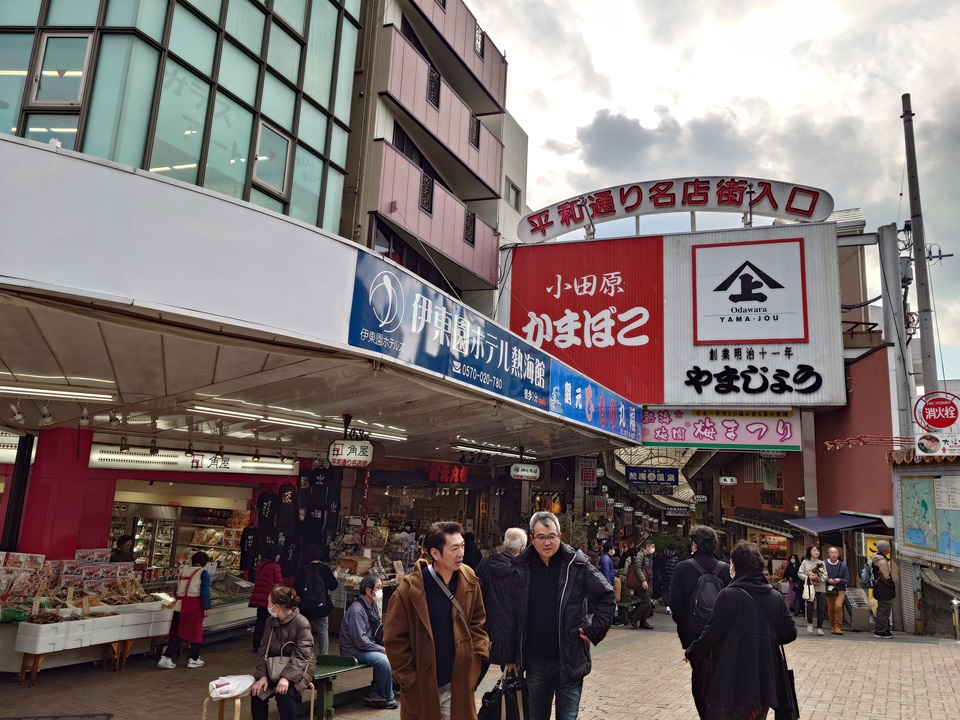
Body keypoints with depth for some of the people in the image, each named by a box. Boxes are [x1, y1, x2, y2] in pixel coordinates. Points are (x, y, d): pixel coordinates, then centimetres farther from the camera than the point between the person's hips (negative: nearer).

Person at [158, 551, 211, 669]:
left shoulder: (183, 570, 10)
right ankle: (194, 660, 17)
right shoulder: (203, 573, -7)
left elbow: (177, 589, 17)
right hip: (195, 606, -5)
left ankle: (166, 658, 4)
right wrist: (206, 608, -8)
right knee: (196, 632, 9)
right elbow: (205, 592, -12)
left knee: (177, 633, 13)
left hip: (180, 605, 5)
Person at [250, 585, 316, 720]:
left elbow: (301, 655, -21)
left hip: (298, 669, -5)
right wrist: (263, 675, -11)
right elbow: (264, 650, 2)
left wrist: (287, 677, -32)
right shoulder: (271, 622, 4)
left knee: (284, 694, -31)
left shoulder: (301, 623, -17)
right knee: (256, 692, -20)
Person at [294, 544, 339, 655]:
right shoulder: (324, 569, -9)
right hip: (322, 607, 0)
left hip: (305, 608, 0)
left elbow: (296, 588, -7)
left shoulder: (302, 569, -9)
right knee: (323, 631, 10)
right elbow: (333, 586, -4)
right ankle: (324, 655, 10)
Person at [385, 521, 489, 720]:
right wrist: (409, 680, -10)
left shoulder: (469, 581, -4)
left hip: (458, 684, 3)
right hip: (421, 687, -3)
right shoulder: (410, 589, -16)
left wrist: (477, 653, -4)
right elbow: (395, 639, -10)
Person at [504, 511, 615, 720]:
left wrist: (594, 630, -8)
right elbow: (512, 616, 3)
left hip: (569, 660, -2)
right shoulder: (521, 567, -4)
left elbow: (607, 597, 0)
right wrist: (510, 656, 6)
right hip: (535, 661, 2)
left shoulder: (577, 565, -10)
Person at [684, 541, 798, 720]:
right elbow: (789, 633, 6)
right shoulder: (775, 597, 2)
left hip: (732, 681, -5)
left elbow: (711, 633, -11)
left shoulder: (728, 595, -14)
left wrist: (691, 652, 5)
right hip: (764, 681, 5)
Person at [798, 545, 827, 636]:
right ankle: (810, 623, 15)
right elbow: (800, 573, 0)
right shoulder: (805, 562, 2)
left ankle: (819, 628, 13)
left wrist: (819, 577, -15)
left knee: (821, 609, 0)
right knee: (810, 607, -10)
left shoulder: (821, 563, 6)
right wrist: (808, 577, -14)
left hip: (820, 588, 2)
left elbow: (825, 575, 3)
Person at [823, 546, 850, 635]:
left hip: (840, 589, -1)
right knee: (830, 609, 7)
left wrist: (840, 580, -17)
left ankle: (838, 627, -9)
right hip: (829, 590, 1)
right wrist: (828, 580, -20)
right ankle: (833, 627, 25)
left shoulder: (842, 565, -2)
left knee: (838, 606, -20)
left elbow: (847, 580, 1)